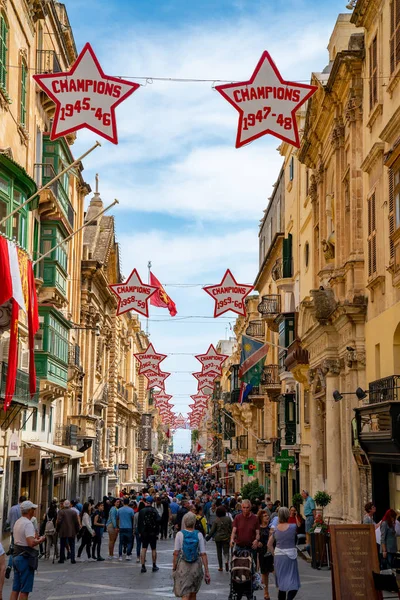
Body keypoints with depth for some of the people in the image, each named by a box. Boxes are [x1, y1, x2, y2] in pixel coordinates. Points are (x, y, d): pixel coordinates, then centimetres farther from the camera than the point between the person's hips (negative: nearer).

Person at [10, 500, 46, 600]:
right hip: (26, 558, -9)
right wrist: (40, 540, -11)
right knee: (25, 590, -2)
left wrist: (35, 538, 16)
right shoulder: (28, 523, -18)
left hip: (16, 556, 9)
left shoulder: (17, 522, 12)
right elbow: (31, 543, -28)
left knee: (15, 589, 11)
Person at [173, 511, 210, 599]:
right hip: (196, 566, 2)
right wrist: (206, 571, -2)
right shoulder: (199, 535, -4)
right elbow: (203, 554, -6)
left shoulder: (180, 534, -7)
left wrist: (174, 567, 2)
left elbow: (176, 553, -8)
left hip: (183, 566, -2)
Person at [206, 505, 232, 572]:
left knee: (219, 552, 12)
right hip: (226, 537, 0)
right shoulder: (228, 519, -5)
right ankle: (226, 561, -28)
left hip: (218, 538, 0)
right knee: (226, 551, 3)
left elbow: (212, 530, -4)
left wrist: (208, 537, 7)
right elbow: (231, 528, 1)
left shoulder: (216, 520, -8)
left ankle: (220, 567, 13)